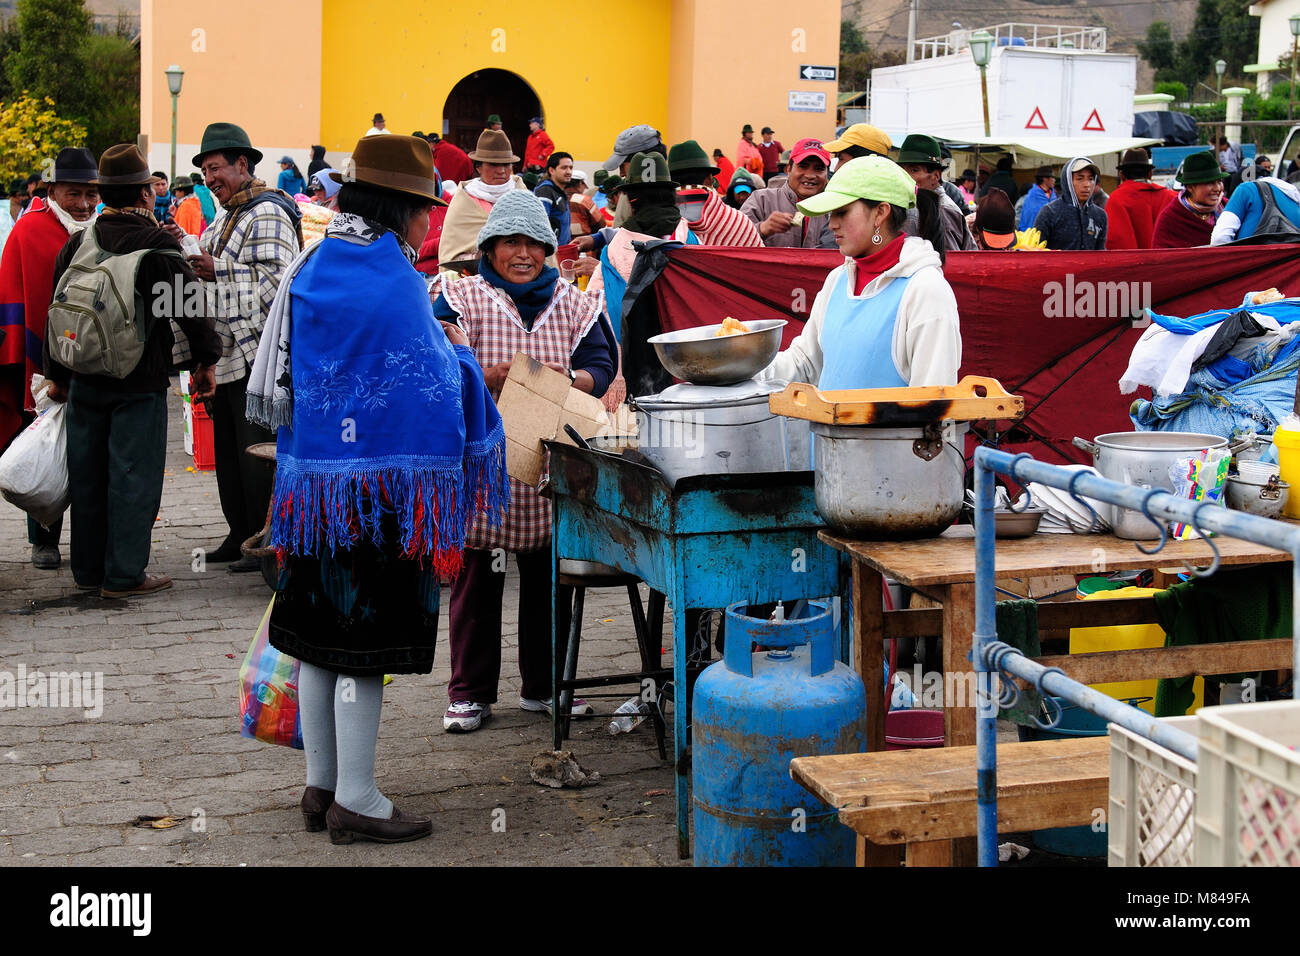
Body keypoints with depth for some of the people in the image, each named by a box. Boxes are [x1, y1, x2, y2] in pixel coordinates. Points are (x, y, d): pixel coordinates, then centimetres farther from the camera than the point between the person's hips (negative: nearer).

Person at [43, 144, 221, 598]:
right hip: (140, 382, -5)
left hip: (84, 379, 5)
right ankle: (124, 574, 2)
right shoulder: (158, 245, -11)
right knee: (132, 475, 0)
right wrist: (206, 360, 5)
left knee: (87, 475, 13)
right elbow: (191, 307, -9)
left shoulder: (76, 244, 6)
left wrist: (57, 374, 20)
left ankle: (88, 569, 22)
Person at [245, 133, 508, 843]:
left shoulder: (312, 268, 8)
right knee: (363, 644, -1)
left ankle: (321, 784, 22)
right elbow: (434, 387, -15)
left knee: (319, 631, 13)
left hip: (312, 479, 8)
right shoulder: (394, 278, -15)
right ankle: (354, 801, 5)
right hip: (380, 485, -7)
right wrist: (457, 352, 5)